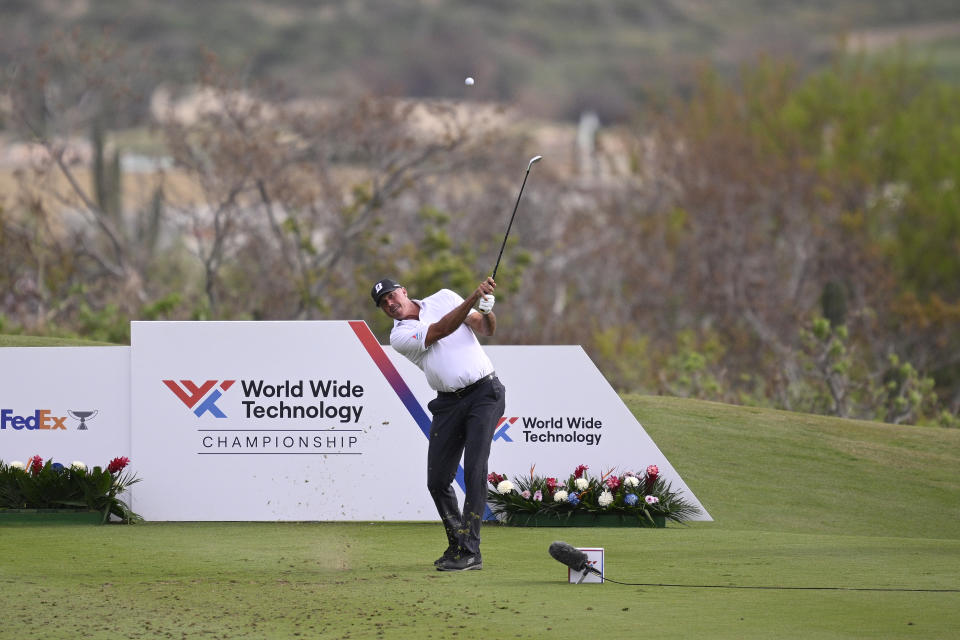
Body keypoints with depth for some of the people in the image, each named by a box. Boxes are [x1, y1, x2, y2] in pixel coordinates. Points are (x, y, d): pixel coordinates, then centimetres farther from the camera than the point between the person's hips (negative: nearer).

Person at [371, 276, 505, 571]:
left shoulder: (444, 298, 7)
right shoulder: (400, 336, 0)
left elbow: (485, 329, 3)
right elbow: (441, 330, -15)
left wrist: (487, 311, -20)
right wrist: (473, 298, -24)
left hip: (484, 392, -2)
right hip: (448, 403, 2)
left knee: (474, 470, -15)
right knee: (437, 480, -1)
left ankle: (470, 552, -17)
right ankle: (457, 544, 20)